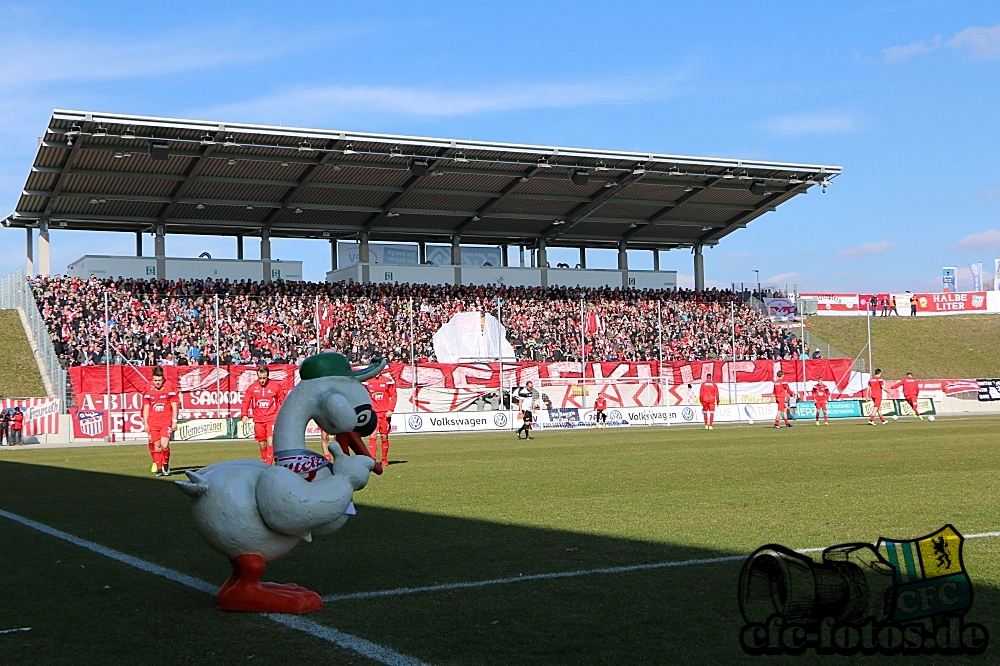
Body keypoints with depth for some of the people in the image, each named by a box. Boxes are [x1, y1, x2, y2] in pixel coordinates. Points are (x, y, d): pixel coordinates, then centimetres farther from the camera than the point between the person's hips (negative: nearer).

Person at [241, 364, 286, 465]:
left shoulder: (275, 386, -4)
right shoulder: (252, 387, 1)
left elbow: (283, 401, 3)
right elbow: (246, 401, 6)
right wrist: (244, 414, -5)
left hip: (272, 419, -3)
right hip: (258, 420, 3)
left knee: (270, 442, -17)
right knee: (262, 445, 9)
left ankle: (268, 465, -20)